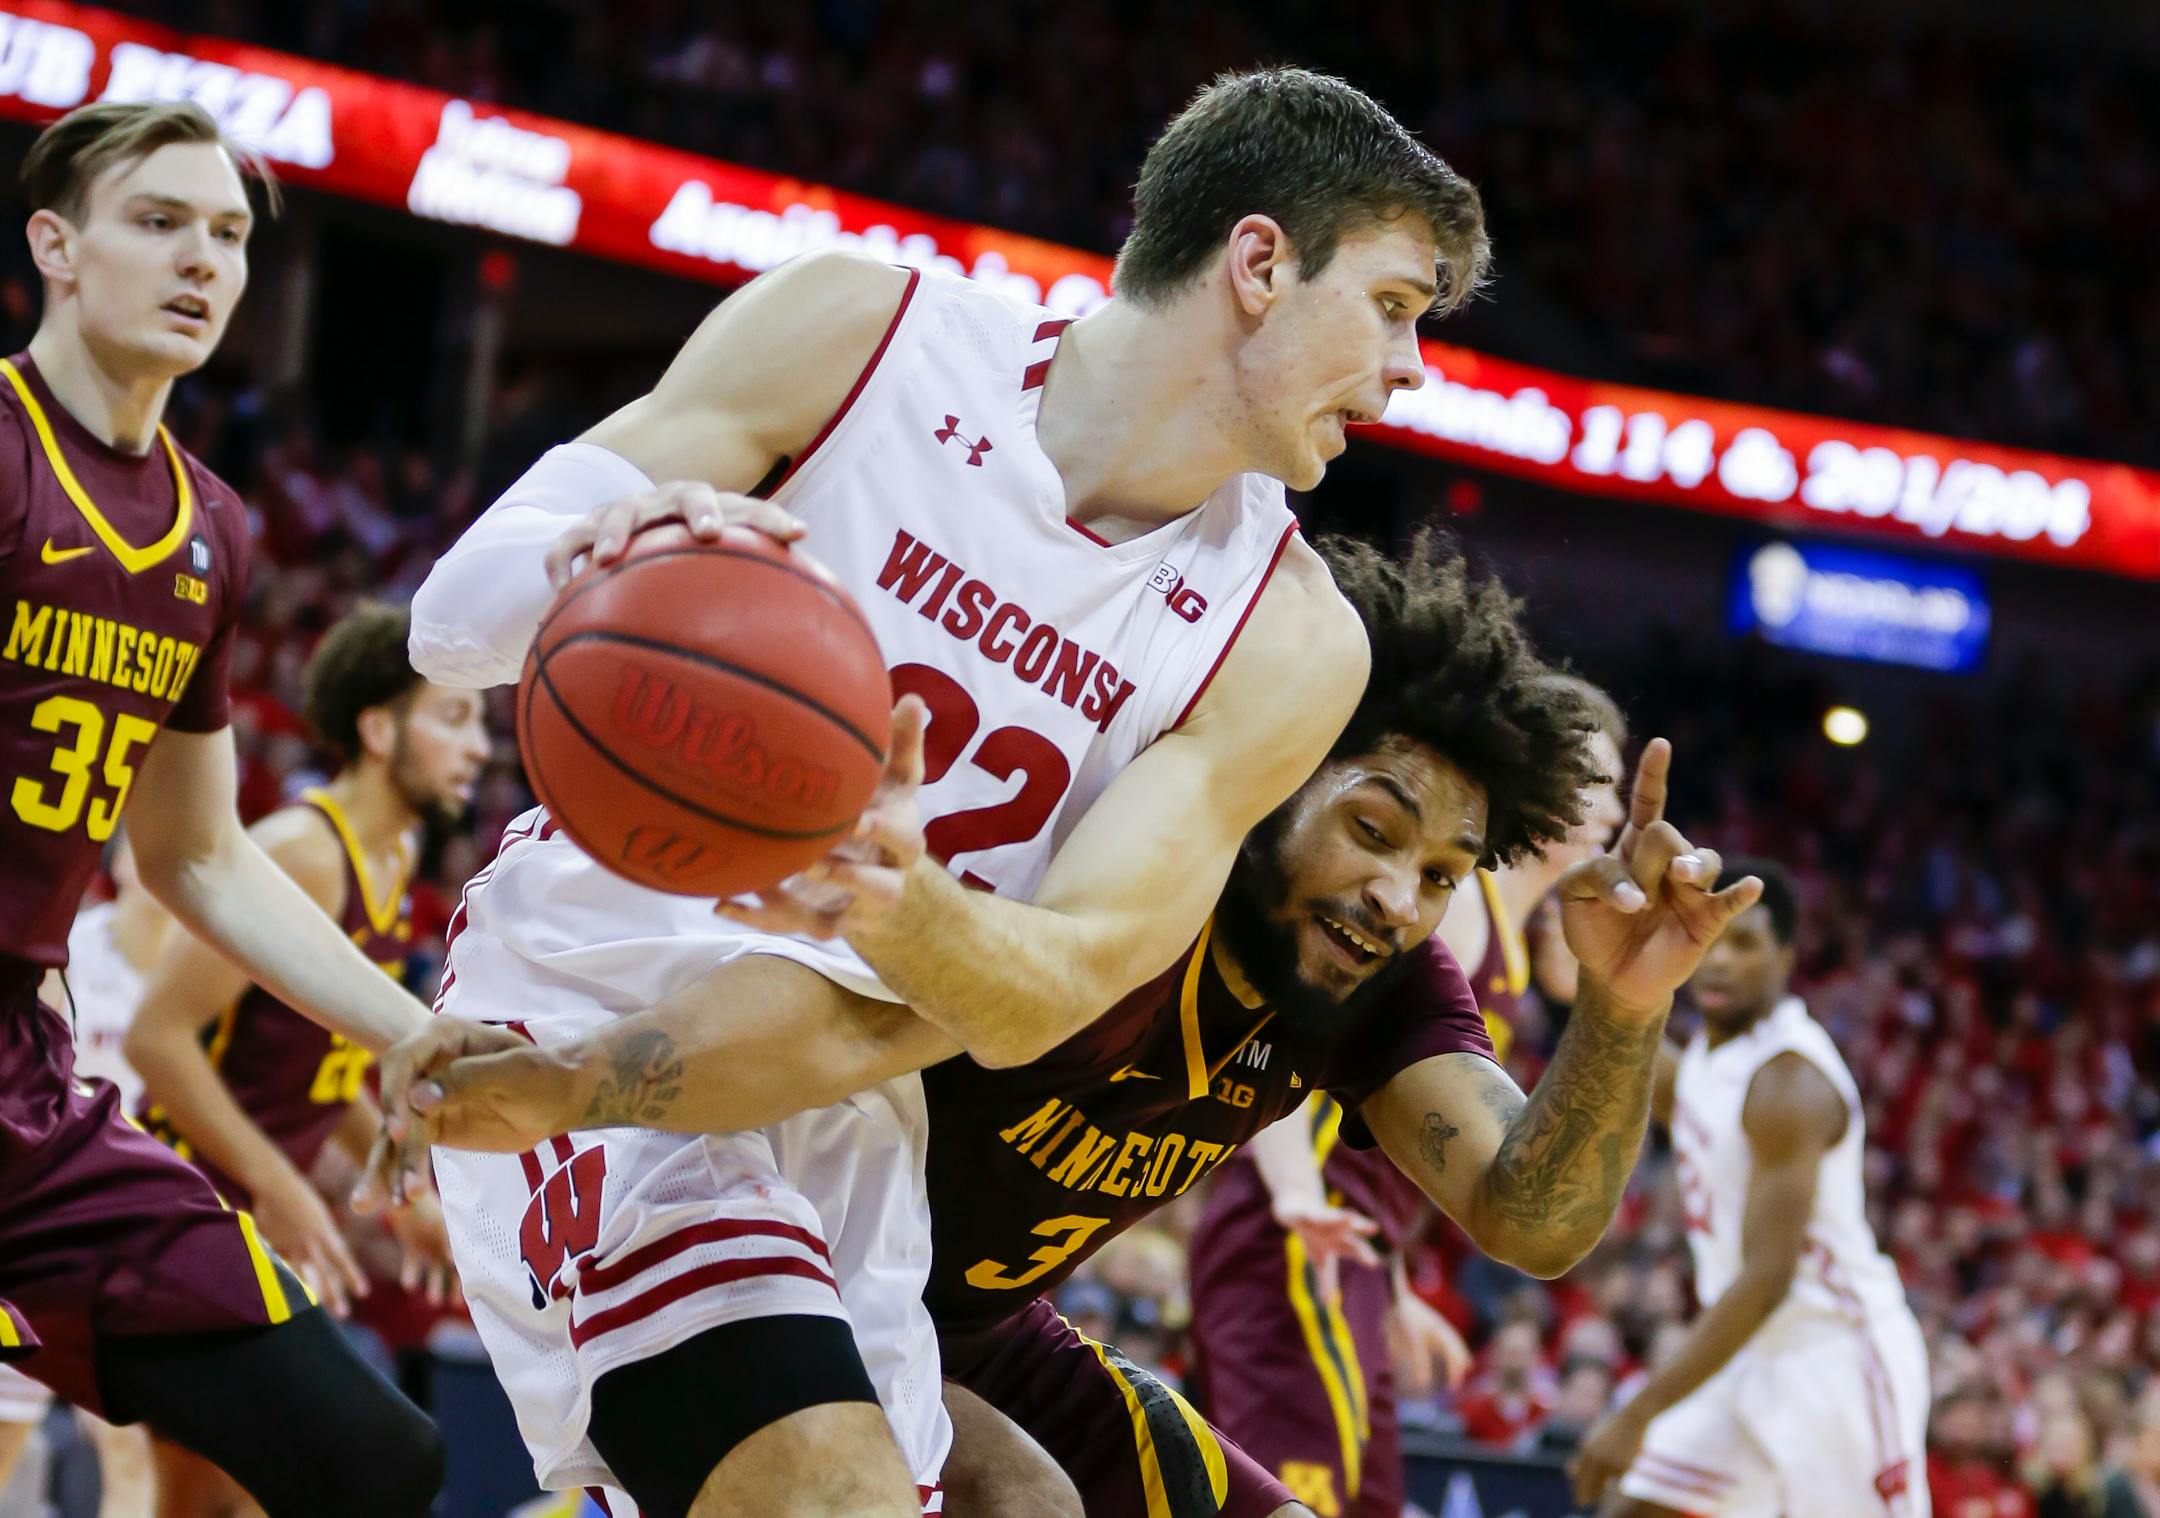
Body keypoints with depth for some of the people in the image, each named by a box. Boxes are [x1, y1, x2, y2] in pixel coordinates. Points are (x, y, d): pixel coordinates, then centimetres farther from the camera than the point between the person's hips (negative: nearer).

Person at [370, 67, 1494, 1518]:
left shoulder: (1290, 647, -3)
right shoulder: (858, 333, -8)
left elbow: (1046, 994, -9)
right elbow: (455, 617, -9)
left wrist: (906, 905, -33)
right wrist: (596, 553, -33)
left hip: (844, 1114, 5)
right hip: (589, 1009, -5)